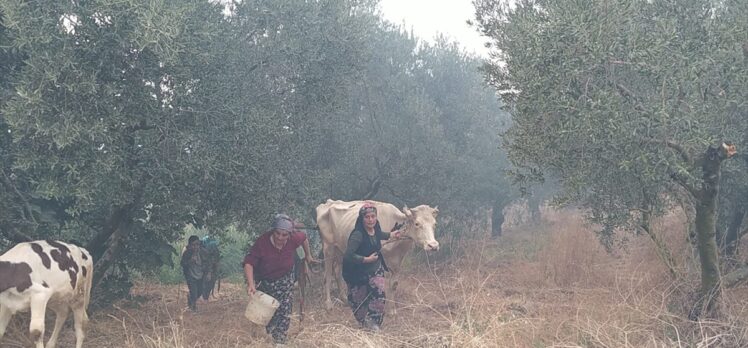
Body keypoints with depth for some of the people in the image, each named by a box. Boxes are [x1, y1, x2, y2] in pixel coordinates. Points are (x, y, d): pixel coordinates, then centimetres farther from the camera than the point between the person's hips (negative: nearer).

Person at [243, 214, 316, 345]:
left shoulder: (294, 239, -24)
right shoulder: (262, 242, -34)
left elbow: (303, 237, 1)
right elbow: (249, 263, -35)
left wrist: (308, 255, 14)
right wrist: (250, 284, -46)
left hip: (284, 280, 1)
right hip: (264, 281, -1)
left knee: (284, 312, -5)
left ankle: (280, 342, 4)